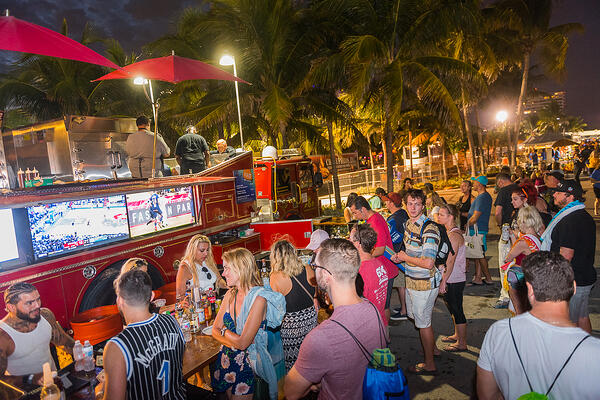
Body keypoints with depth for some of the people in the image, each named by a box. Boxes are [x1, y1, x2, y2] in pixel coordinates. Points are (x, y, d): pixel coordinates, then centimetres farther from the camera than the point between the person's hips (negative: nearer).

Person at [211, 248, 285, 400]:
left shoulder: (259, 298, -23)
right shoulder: (230, 295, 0)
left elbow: (243, 342, -25)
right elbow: (215, 330, 1)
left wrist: (224, 331, -9)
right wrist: (234, 341, -17)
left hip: (247, 364, -6)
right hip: (226, 361, 6)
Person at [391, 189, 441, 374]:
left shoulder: (429, 229, -23)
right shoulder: (408, 224, 5)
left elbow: (428, 263, -29)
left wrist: (406, 258, -16)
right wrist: (400, 257, 2)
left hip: (424, 284, -9)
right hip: (411, 281, 9)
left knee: (423, 323, 4)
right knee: (418, 318, 23)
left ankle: (429, 364, 21)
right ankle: (432, 347, 46)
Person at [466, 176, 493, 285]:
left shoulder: (482, 198, -19)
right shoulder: (486, 196, 14)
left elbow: (475, 217, -20)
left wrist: (466, 226, -10)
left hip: (477, 230, -10)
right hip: (479, 229, 10)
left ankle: (488, 278, 9)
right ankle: (477, 278, 17)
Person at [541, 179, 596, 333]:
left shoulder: (570, 220, -23)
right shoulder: (585, 216, 10)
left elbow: (565, 255, -25)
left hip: (571, 281, -10)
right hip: (586, 278, 10)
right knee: (582, 317, 21)